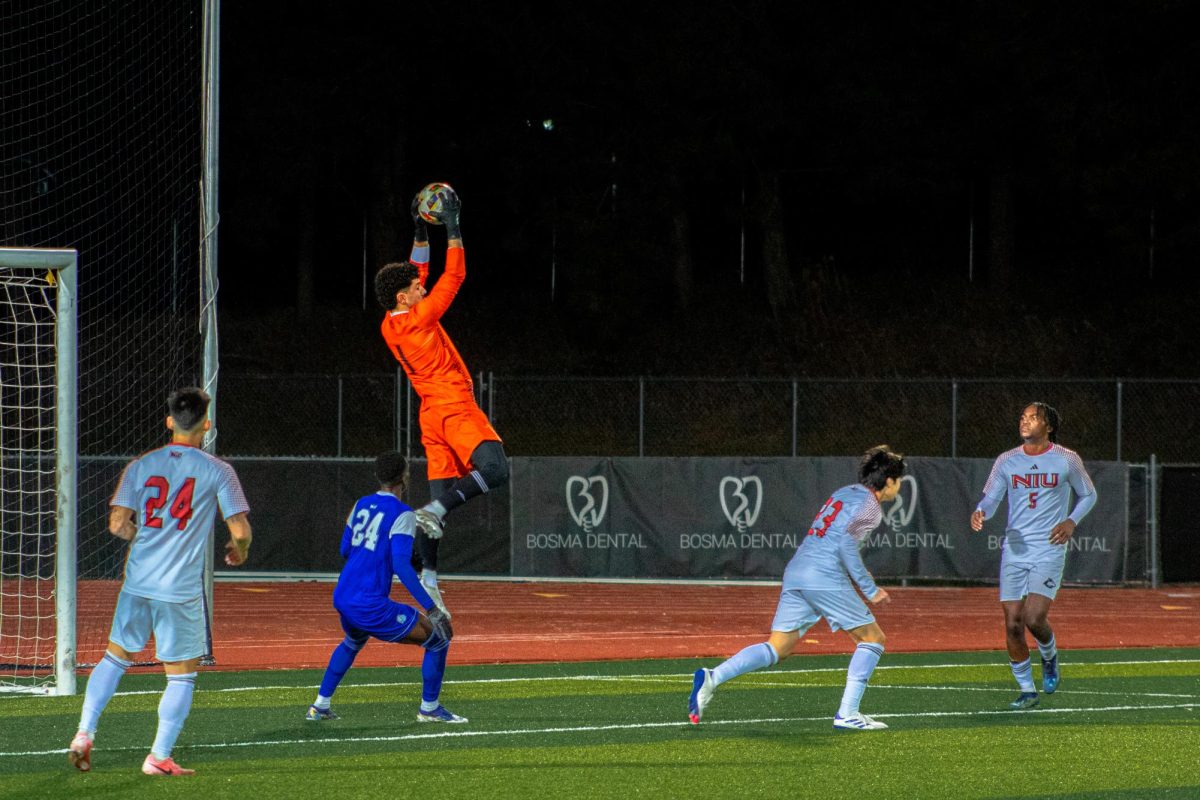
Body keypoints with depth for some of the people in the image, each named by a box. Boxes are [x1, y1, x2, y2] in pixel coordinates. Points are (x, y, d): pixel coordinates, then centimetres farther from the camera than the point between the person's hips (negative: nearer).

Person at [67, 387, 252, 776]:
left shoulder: (141, 465, 3)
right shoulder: (217, 471, -5)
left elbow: (117, 524, -1)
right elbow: (240, 530, -8)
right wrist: (238, 551, 15)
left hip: (137, 583, 3)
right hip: (181, 589, -3)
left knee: (115, 657, 20)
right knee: (182, 675, 7)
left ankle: (84, 734, 12)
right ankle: (159, 756, 3)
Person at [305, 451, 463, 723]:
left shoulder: (361, 505, 10)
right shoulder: (402, 514, -12)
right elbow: (401, 565, -22)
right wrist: (432, 609, -22)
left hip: (341, 598, 8)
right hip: (370, 606, -8)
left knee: (353, 642, 39)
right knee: (438, 638, 4)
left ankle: (319, 706, 37)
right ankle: (429, 709, 13)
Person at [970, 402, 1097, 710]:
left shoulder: (1067, 460, 0)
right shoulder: (1007, 461, 6)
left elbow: (1088, 495, 12)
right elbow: (991, 498, 4)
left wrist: (1072, 522, -6)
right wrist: (980, 513, -20)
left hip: (1049, 550, -3)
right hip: (1014, 551, 3)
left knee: (1034, 618, -17)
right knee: (1012, 624, -2)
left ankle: (1049, 656, 18)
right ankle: (1027, 690, 13)